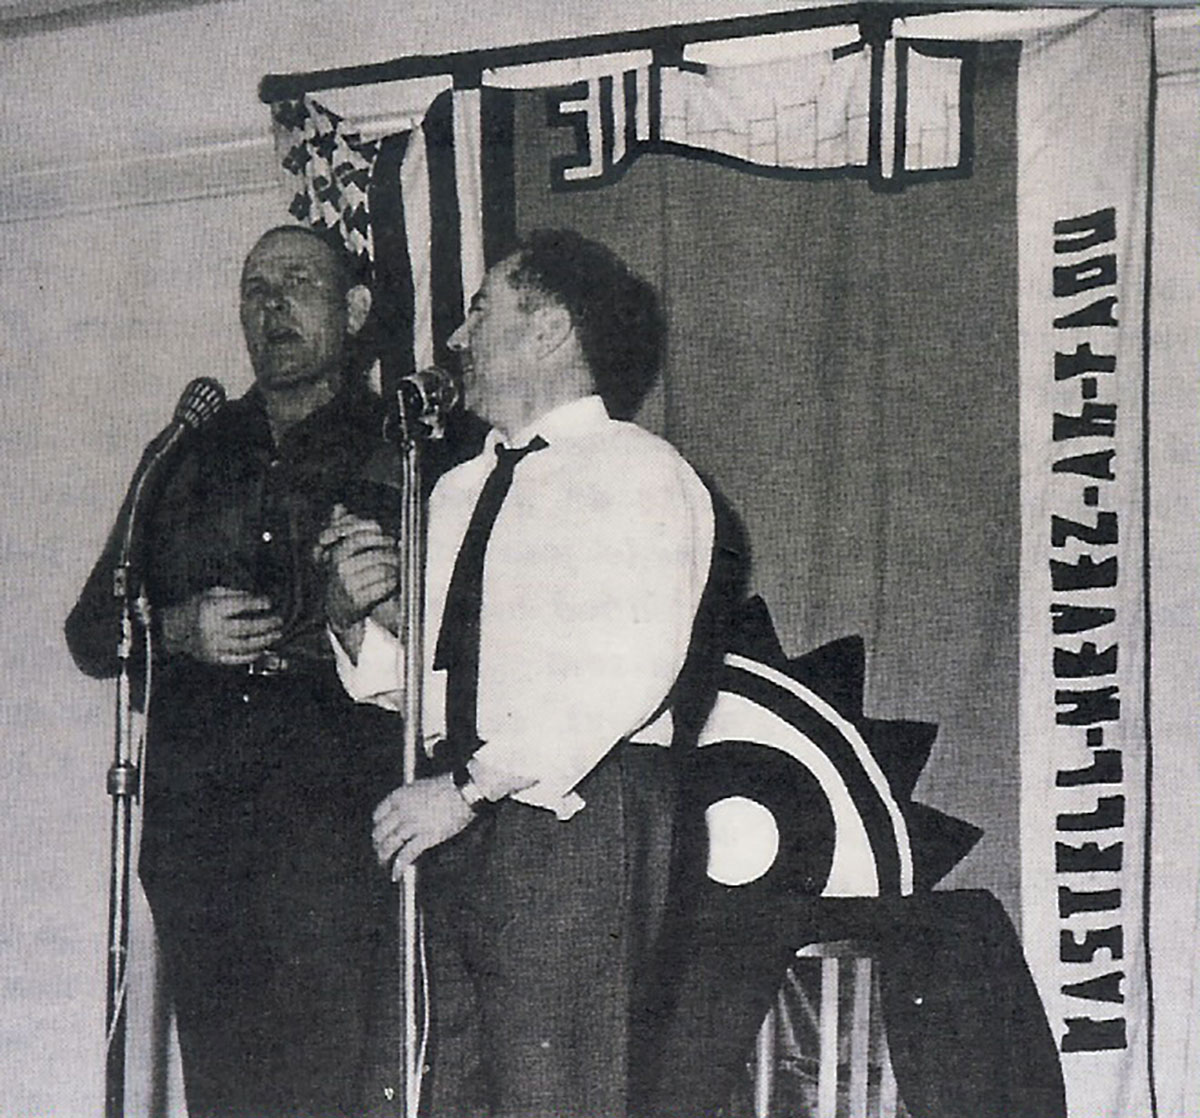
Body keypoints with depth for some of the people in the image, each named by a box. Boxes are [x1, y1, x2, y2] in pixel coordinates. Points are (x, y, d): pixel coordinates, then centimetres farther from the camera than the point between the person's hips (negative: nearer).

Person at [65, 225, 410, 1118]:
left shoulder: (406, 452, 8)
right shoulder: (190, 459, 20)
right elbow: (91, 633, 20)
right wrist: (176, 630, 0)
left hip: (335, 817, -4)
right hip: (193, 818, 4)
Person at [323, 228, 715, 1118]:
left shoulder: (639, 472, -3)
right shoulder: (458, 491, 23)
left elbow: (625, 674, -16)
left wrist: (471, 786, -19)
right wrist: (359, 619, 4)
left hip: (575, 815, -7)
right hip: (458, 821, 8)